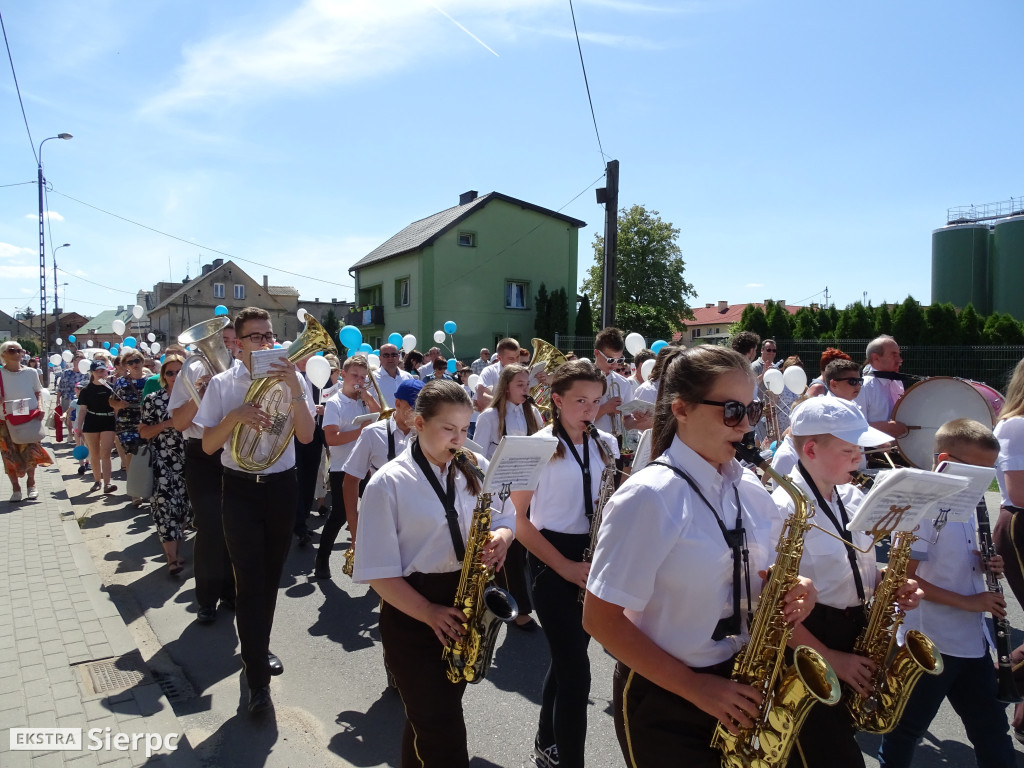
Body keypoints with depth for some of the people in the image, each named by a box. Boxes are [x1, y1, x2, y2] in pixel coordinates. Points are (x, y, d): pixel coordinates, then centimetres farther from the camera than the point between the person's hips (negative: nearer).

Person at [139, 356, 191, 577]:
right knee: (165, 503, -10)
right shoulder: (153, 399, -1)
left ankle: (176, 547, 27)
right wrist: (166, 423, -14)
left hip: (187, 459, 3)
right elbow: (143, 433, -1)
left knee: (183, 502, 9)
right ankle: (172, 557, -5)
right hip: (162, 460, -3)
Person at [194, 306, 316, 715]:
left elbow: (306, 435, -14)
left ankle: (258, 649, 38)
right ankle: (258, 677, 4)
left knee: (270, 574, 16)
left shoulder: (291, 378, -3)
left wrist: (295, 388, -25)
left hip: (281, 486, 2)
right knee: (249, 579, -5)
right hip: (240, 489, -2)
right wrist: (234, 416, -22)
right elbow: (208, 445, -4)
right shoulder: (222, 384, -3)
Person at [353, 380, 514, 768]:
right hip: (412, 612, -4)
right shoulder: (388, 483, -13)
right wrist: (430, 613, -20)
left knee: (433, 717, 20)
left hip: (465, 602, 5)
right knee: (442, 728, -1)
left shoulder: (477, 468, -1)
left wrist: (500, 537, -15)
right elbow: (379, 572, -12)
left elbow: (505, 518, 9)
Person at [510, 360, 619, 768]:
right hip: (552, 559, -5)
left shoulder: (606, 445, 4)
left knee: (567, 657, 17)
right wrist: (565, 567, -16)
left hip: (594, 556, 5)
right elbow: (519, 519, -10)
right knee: (576, 670, -6)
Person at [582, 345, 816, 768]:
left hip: (740, 690, 6)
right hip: (665, 702, -6)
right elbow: (600, 618, -19)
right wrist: (694, 686, -18)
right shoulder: (648, 496, -21)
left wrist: (793, 593, -9)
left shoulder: (750, 490, -1)